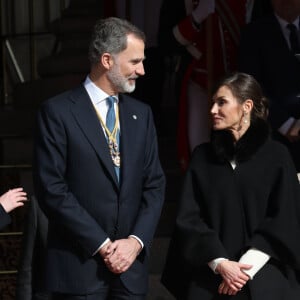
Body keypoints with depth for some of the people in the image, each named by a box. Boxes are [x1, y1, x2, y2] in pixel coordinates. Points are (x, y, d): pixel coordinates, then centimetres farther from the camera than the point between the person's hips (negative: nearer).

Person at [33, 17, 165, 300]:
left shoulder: (141, 114, 12)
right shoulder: (57, 112, -4)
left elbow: (154, 184, 11)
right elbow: (51, 188, -11)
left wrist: (136, 241, -5)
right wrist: (102, 245, -12)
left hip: (131, 267, 5)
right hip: (78, 267, -4)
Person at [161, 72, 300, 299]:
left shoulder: (276, 155, 0)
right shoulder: (203, 155, 7)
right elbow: (189, 217, 1)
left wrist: (246, 266, -13)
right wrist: (219, 263, -12)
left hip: (263, 280, -2)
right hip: (209, 280, 2)